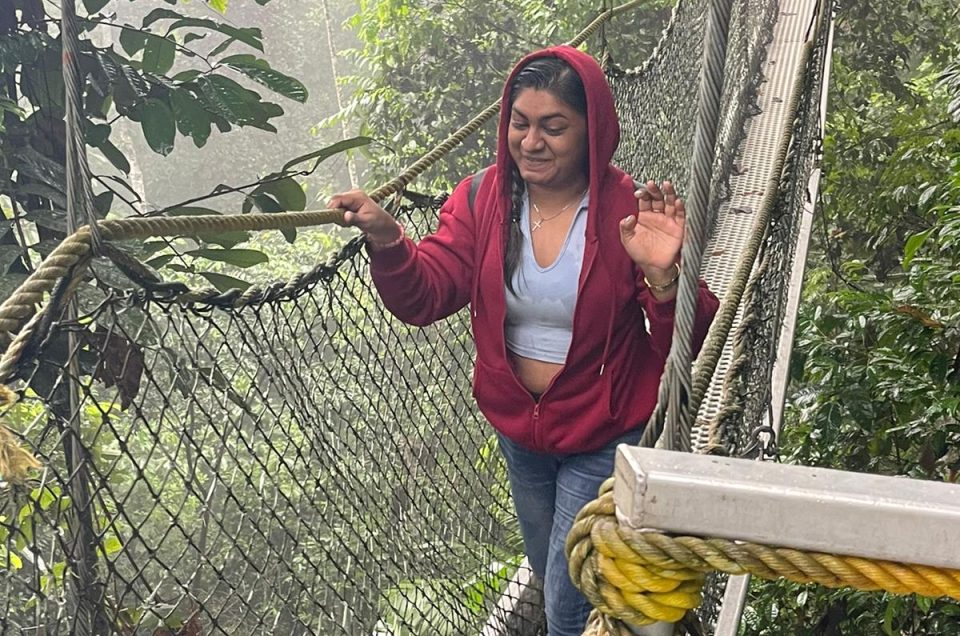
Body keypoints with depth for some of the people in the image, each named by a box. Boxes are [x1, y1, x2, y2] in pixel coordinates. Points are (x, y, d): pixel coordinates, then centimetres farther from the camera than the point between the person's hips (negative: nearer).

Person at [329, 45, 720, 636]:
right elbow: (425, 297, -16)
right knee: (553, 577, 27)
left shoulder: (631, 210, -20)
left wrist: (662, 276, -41)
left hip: (603, 437, -4)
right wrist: (386, 240, -35)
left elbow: (688, 341, -21)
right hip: (518, 427, 5)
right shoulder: (483, 199, -9)